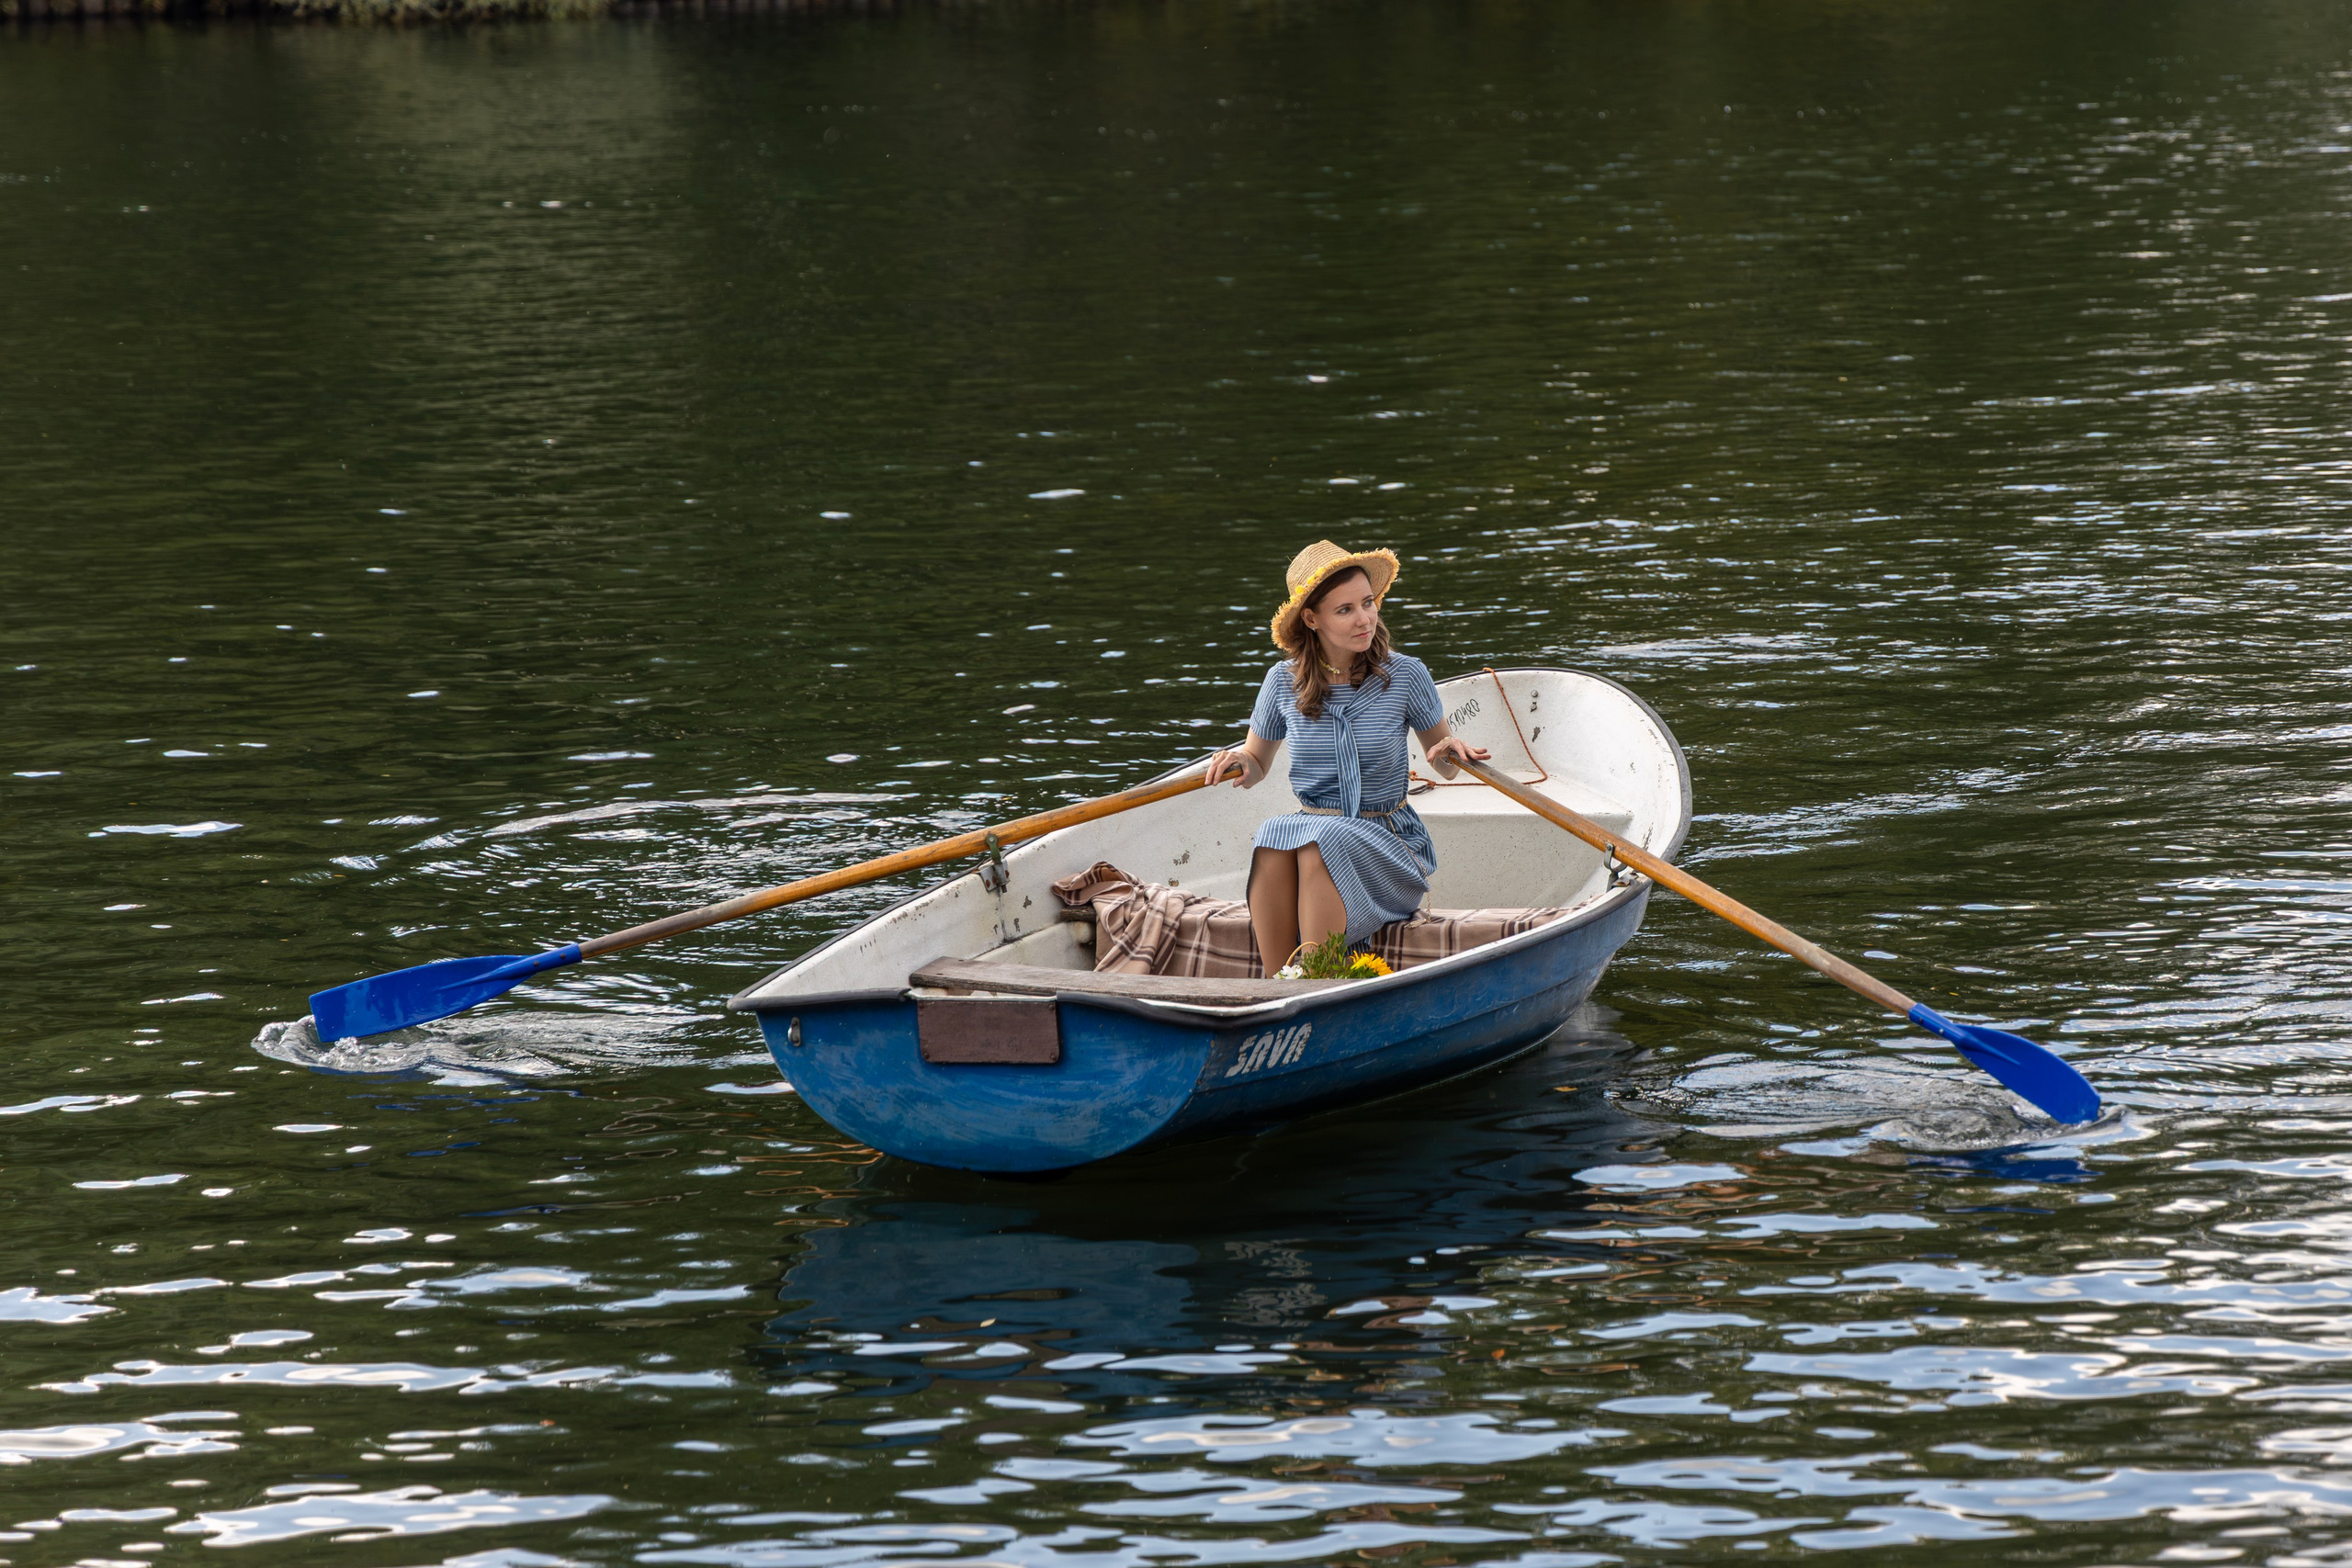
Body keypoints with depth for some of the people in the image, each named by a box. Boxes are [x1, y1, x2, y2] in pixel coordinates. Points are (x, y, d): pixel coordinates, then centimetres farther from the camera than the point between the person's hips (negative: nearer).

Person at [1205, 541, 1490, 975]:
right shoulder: (1285, 682, 2)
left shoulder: (1405, 675, -3)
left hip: (1391, 845, -2)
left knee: (1324, 842, -35)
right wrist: (1239, 760, -5)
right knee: (1274, 835, -33)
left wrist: (1450, 750, -12)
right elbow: (1255, 765, 18)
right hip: (1312, 830, 2)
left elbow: (1442, 763, 11)